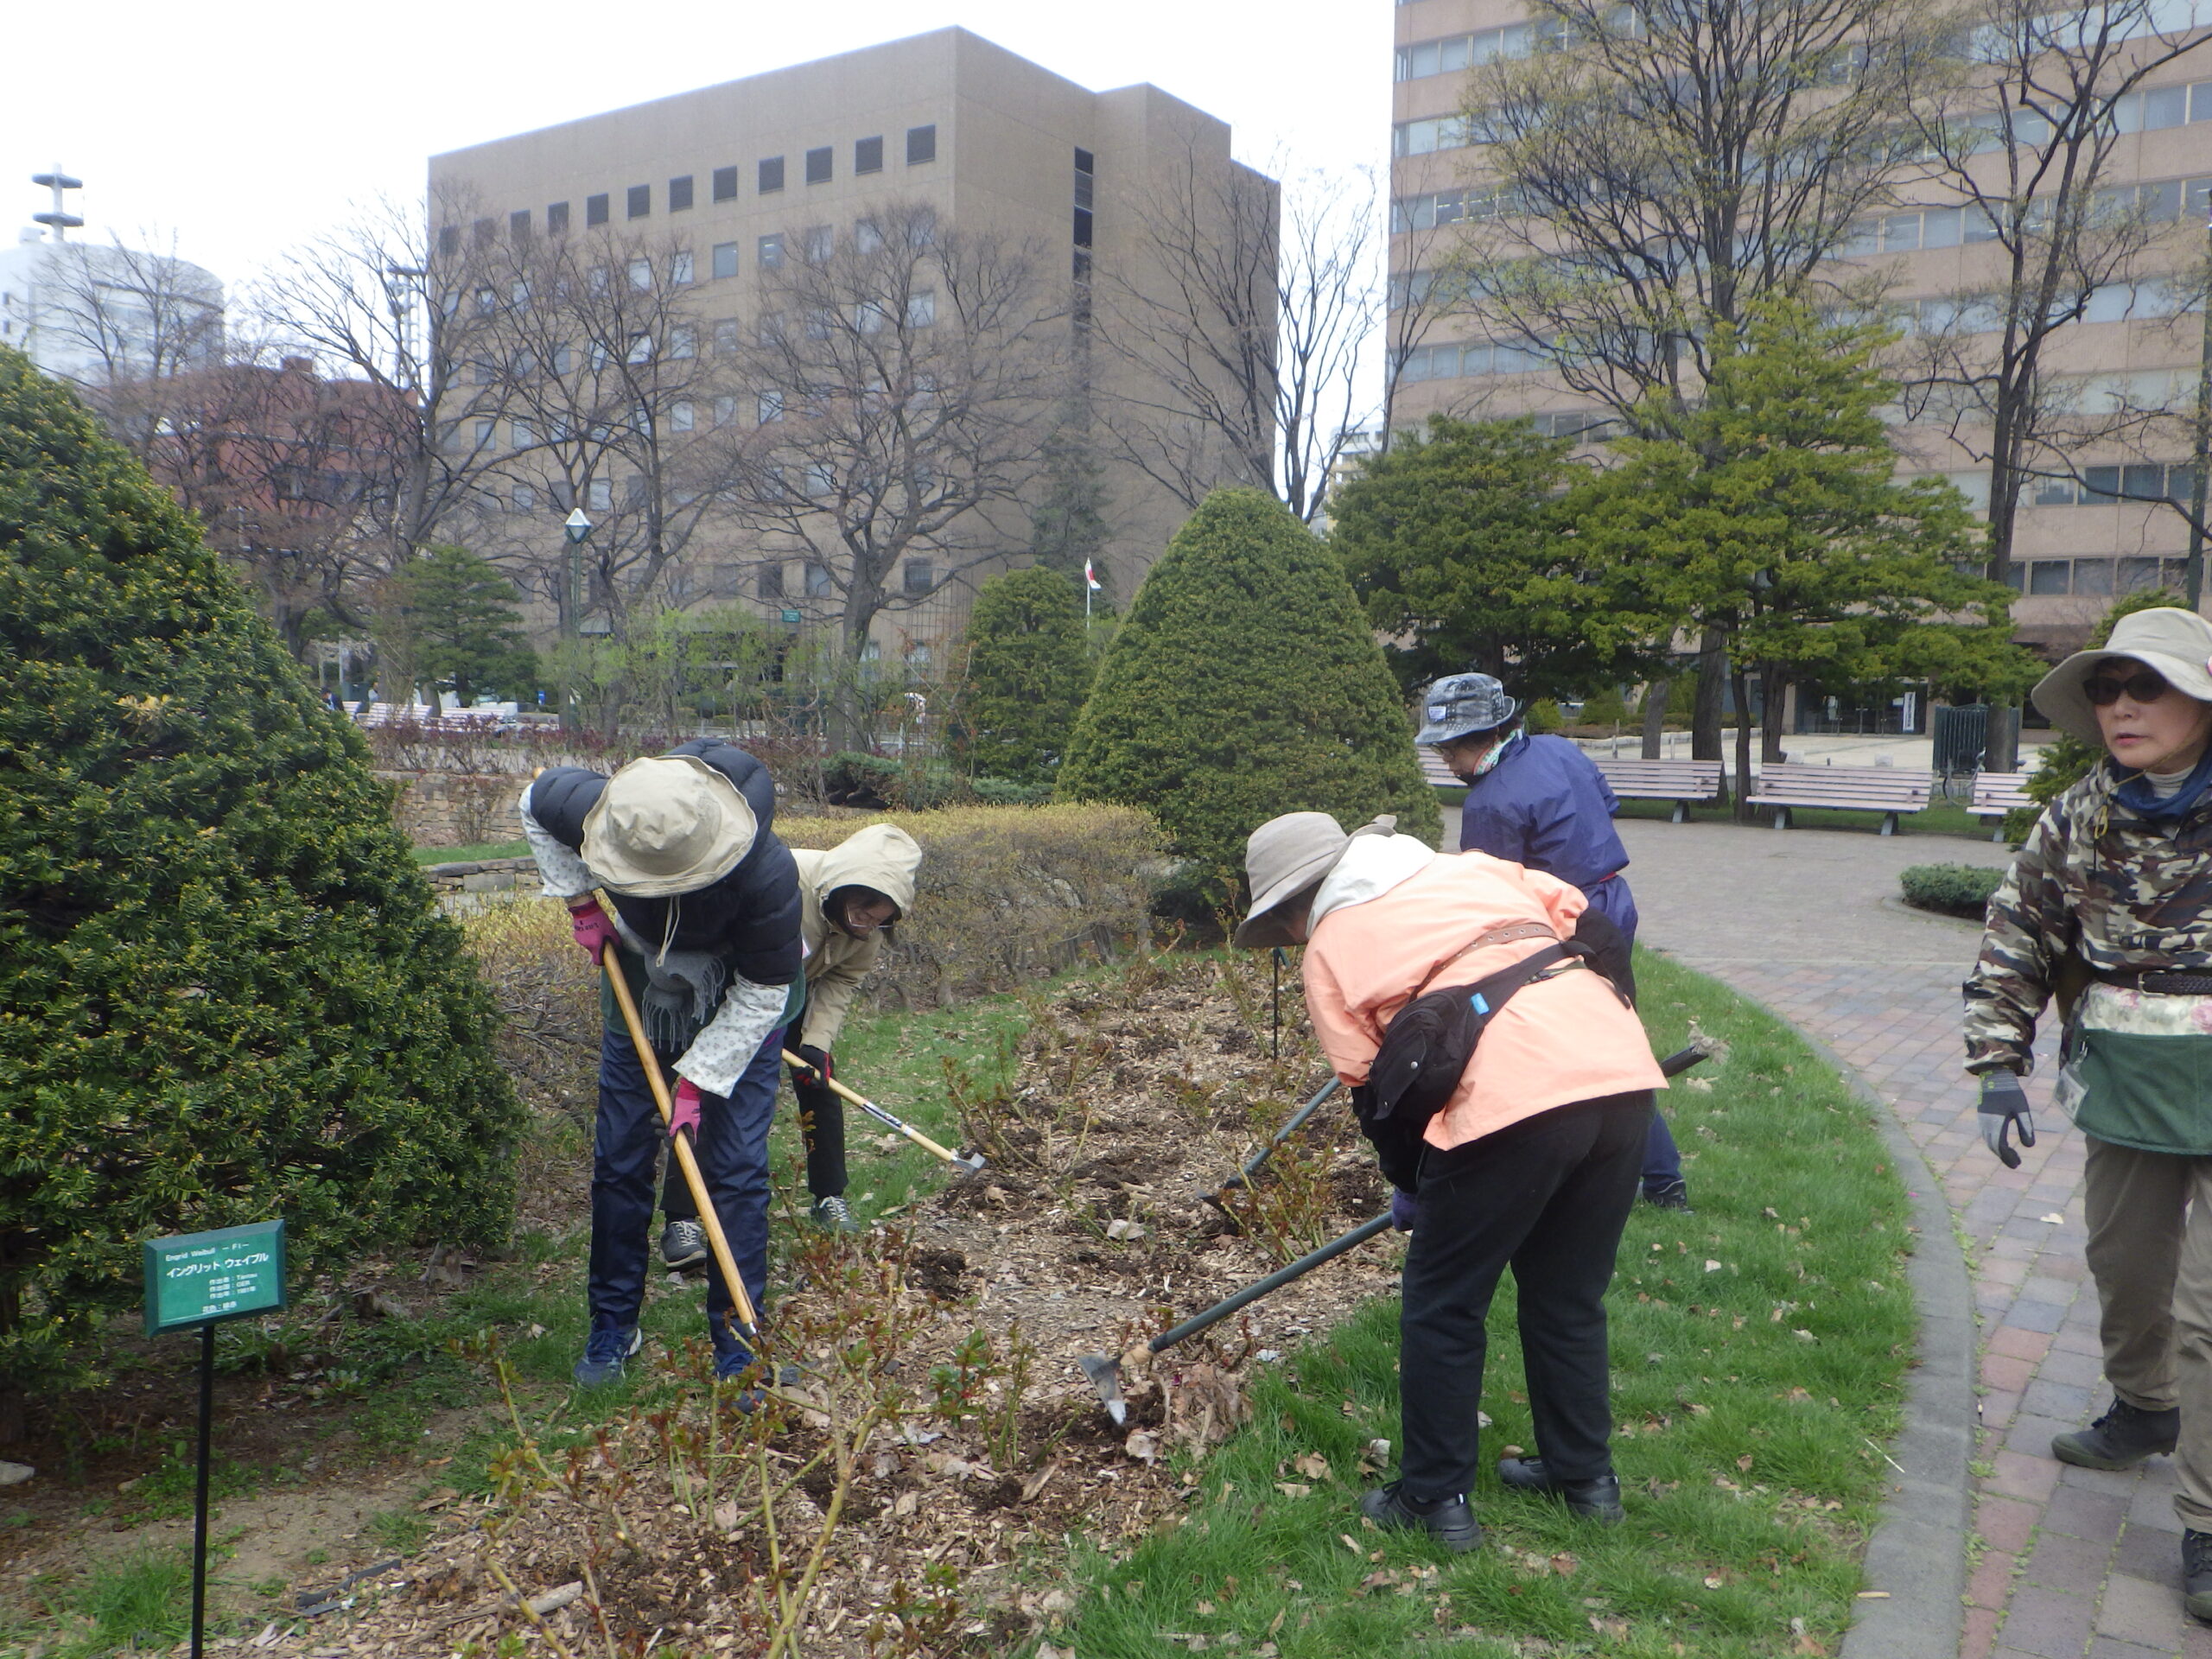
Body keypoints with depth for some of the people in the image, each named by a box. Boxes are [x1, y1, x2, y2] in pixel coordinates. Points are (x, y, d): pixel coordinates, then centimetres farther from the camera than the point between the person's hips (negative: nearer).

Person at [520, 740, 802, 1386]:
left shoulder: (767, 874, -38)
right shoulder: (601, 812, -29)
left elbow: (762, 993, -24)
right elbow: (535, 799, -3)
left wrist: (699, 1080, -23)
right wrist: (580, 900, -8)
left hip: (736, 1007, -3)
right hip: (638, 992, 4)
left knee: (736, 1169, -6)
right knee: (618, 1161, 7)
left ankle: (738, 1343, 6)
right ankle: (613, 1326, 24)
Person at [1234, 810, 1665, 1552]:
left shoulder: (1331, 945, 11)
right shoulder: (1471, 868, 25)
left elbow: (1371, 1079, 11)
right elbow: (1571, 908, 19)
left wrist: (1412, 1181, 24)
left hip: (1515, 1098, -7)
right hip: (1623, 1070, 7)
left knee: (1443, 1308, 13)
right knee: (1569, 1297, 24)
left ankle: (1437, 1499, 22)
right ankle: (1585, 1476, 36)